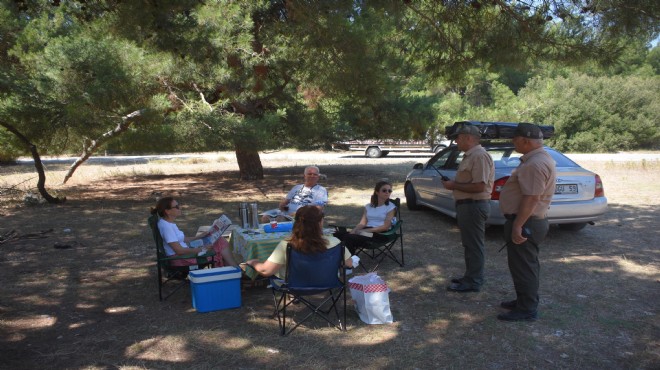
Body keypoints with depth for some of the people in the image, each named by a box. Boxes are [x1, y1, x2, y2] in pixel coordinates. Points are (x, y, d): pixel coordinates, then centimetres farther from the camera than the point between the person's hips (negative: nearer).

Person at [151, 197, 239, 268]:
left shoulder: (169, 223, 10)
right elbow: (179, 250, -23)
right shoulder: (166, 226, -21)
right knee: (221, 244, -7)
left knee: (221, 242, 2)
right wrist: (202, 249, -16)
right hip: (179, 258, -9)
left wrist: (201, 236, 12)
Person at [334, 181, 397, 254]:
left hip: (380, 234, -5)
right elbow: (362, 223, 11)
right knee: (338, 234, -25)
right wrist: (353, 231, -12)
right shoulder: (368, 206, 21)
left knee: (350, 238, -33)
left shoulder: (391, 207, 6)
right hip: (366, 231, 5)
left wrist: (365, 230, -15)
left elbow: (385, 226, -5)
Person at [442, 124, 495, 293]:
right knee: (469, 244, 18)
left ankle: (473, 282, 8)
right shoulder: (469, 155, 15)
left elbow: (479, 186, -26)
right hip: (466, 204, 11)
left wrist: (454, 186, -17)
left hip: (474, 206, -11)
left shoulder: (479, 156, -19)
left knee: (474, 245, -1)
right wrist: (453, 183, 8)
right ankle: (471, 277, 30)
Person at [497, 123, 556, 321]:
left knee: (523, 266, -2)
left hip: (525, 222, -11)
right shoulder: (540, 158, 14)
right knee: (526, 265, 19)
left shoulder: (535, 164, -22)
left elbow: (531, 198, -28)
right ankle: (525, 300, 32)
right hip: (531, 221, 11)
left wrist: (517, 225, -27)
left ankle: (527, 309, 7)